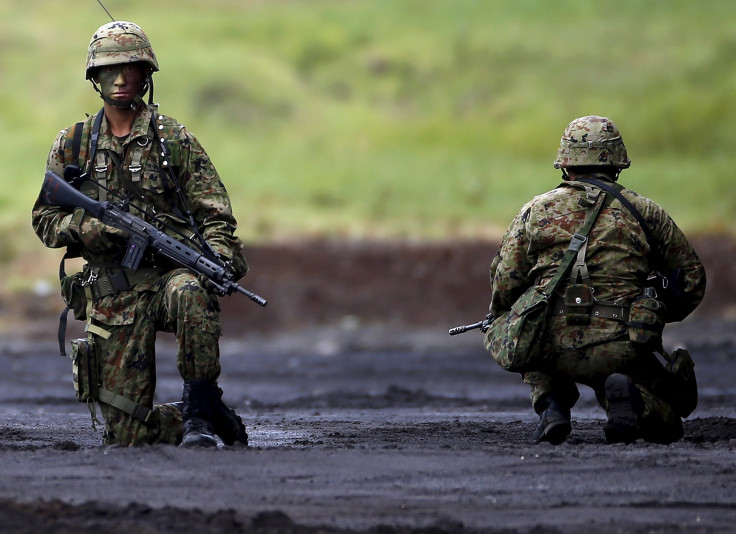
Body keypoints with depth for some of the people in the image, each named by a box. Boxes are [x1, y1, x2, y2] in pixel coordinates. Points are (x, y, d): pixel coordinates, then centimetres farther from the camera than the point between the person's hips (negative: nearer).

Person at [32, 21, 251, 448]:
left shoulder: (173, 138, 4)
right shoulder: (73, 144, 11)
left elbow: (214, 212, 2)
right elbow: (46, 219, 12)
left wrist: (219, 254, -18)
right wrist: (83, 228, -10)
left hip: (172, 270, -2)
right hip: (115, 294, 2)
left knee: (191, 294, -42)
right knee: (127, 431, -3)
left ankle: (201, 409, -27)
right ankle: (213, 425, 25)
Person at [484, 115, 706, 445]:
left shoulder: (535, 211, 11)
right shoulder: (643, 211, 11)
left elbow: (504, 285, 5)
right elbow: (692, 279, 17)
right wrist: (657, 318, 34)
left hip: (554, 349, 1)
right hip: (621, 352, -1)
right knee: (666, 423, 20)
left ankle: (550, 404, 9)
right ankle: (629, 395, -15)